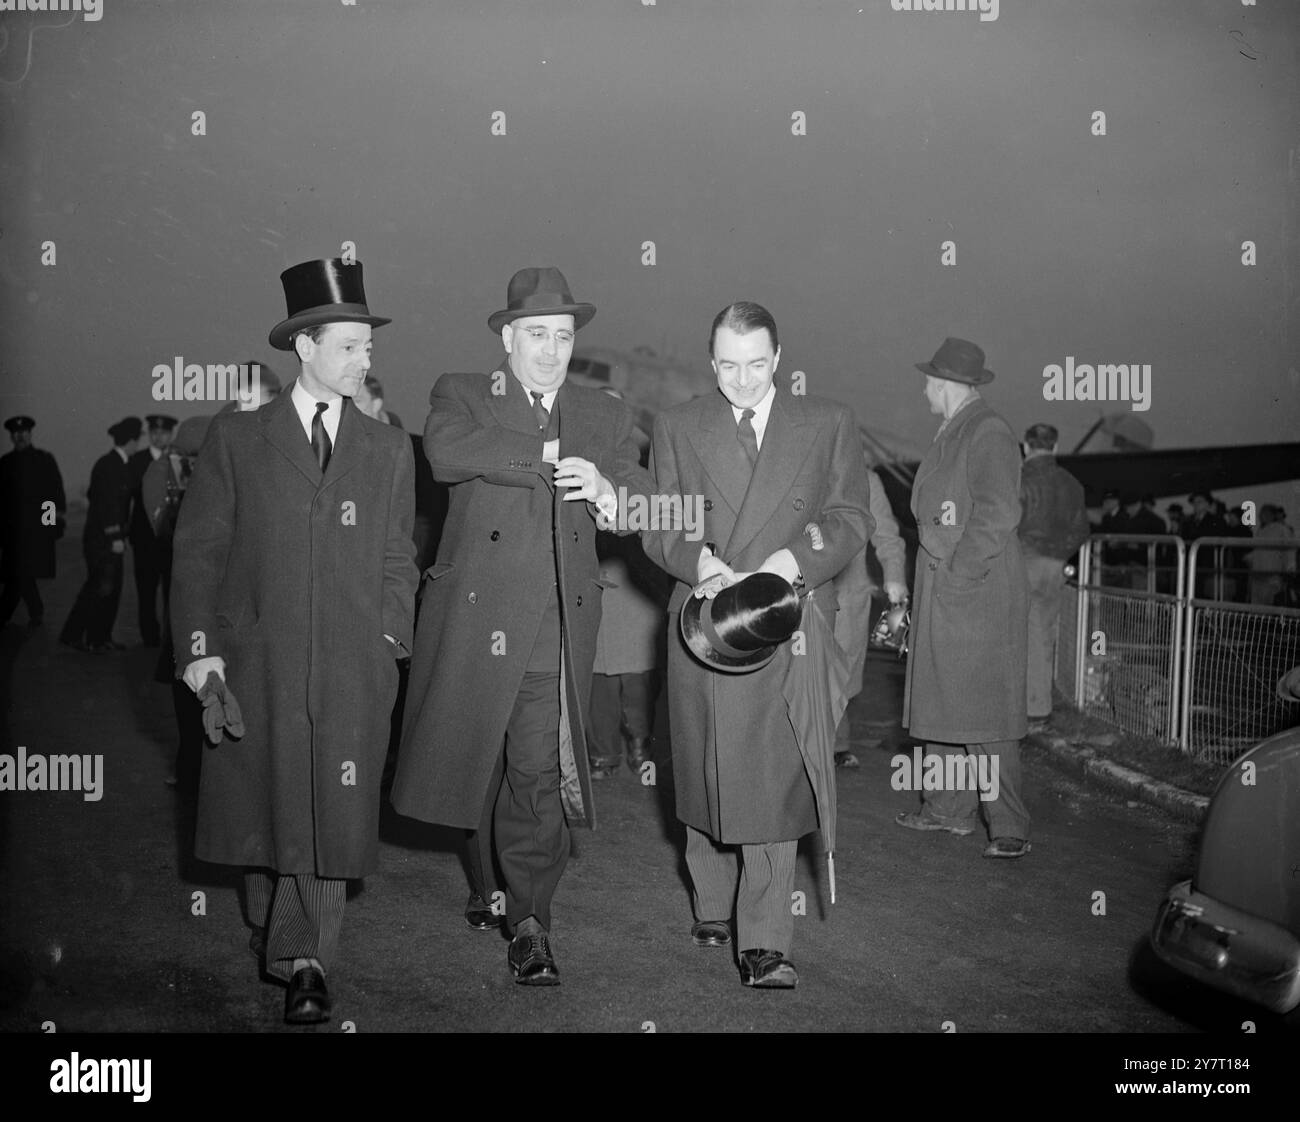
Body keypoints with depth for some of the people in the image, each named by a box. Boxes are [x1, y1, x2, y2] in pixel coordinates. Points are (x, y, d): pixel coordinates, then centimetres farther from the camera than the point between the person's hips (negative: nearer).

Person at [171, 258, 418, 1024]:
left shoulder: (389, 450, 11)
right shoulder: (236, 438, 5)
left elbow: (398, 559, 12)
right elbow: (197, 550, 4)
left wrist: (389, 643, 2)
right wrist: (198, 645, -4)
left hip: (354, 669, 1)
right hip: (256, 662, 0)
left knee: (330, 814, -1)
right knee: (263, 805, 8)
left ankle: (304, 961, 10)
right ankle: (292, 950, 29)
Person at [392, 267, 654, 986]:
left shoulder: (605, 416, 14)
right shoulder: (460, 395, 5)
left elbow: (648, 514, 9)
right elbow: (447, 453, -18)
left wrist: (608, 497, -14)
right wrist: (549, 454, -17)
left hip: (557, 629, 1)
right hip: (475, 617, 0)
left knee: (539, 773, -4)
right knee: (475, 760, 13)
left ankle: (528, 923, 5)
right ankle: (487, 886, 36)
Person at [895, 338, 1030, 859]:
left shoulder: (988, 433, -12)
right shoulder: (950, 434, 18)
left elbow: (998, 514, -19)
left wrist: (959, 573, -18)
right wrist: (934, 576, 15)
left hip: (976, 596, -10)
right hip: (943, 592, 10)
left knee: (982, 712, -7)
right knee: (941, 703, 14)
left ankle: (1009, 828, -1)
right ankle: (949, 808, 24)